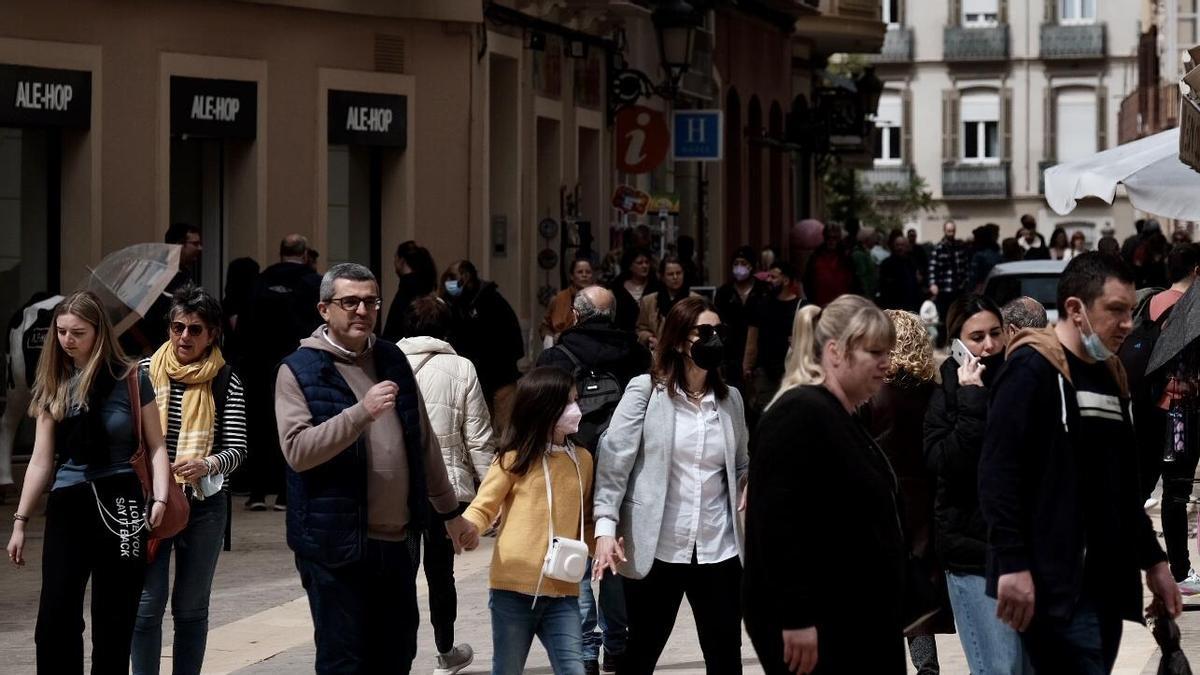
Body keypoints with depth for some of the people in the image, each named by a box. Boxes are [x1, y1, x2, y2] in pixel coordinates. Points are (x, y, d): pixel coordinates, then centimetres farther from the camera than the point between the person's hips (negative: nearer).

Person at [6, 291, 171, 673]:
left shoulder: (130, 381, -1)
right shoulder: (53, 387, 8)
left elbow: (156, 447, 1)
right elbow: (41, 461, 10)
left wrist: (160, 500, -13)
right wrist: (20, 521, 8)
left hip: (119, 506, -3)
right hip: (67, 507, 3)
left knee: (113, 621, 3)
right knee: (55, 620, -4)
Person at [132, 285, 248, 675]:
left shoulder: (225, 382, 0)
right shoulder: (145, 372, 2)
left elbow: (237, 449, -7)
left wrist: (207, 464, -27)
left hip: (204, 506, 0)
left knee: (191, 607, 10)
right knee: (148, 603, -5)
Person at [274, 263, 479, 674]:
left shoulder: (392, 361, 12)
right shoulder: (299, 371, -5)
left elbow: (424, 443, 19)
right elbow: (297, 450, -18)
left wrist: (450, 513, 21)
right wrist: (361, 412, -27)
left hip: (398, 541, 6)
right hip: (337, 546, -6)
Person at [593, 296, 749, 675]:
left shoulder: (730, 399, 9)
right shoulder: (645, 391, -5)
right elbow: (614, 460, -9)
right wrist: (606, 526, -19)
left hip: (718, 549, 4)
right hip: (655, 549, -3)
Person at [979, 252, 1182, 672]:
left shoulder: (1110, 376, 19)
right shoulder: (1032, 369, -8)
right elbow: (998, 473, -16)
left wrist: (1153, 561, 23)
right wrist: (1012, 565, -23)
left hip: (1107, 582, 9)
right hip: (1054, 582, -9)